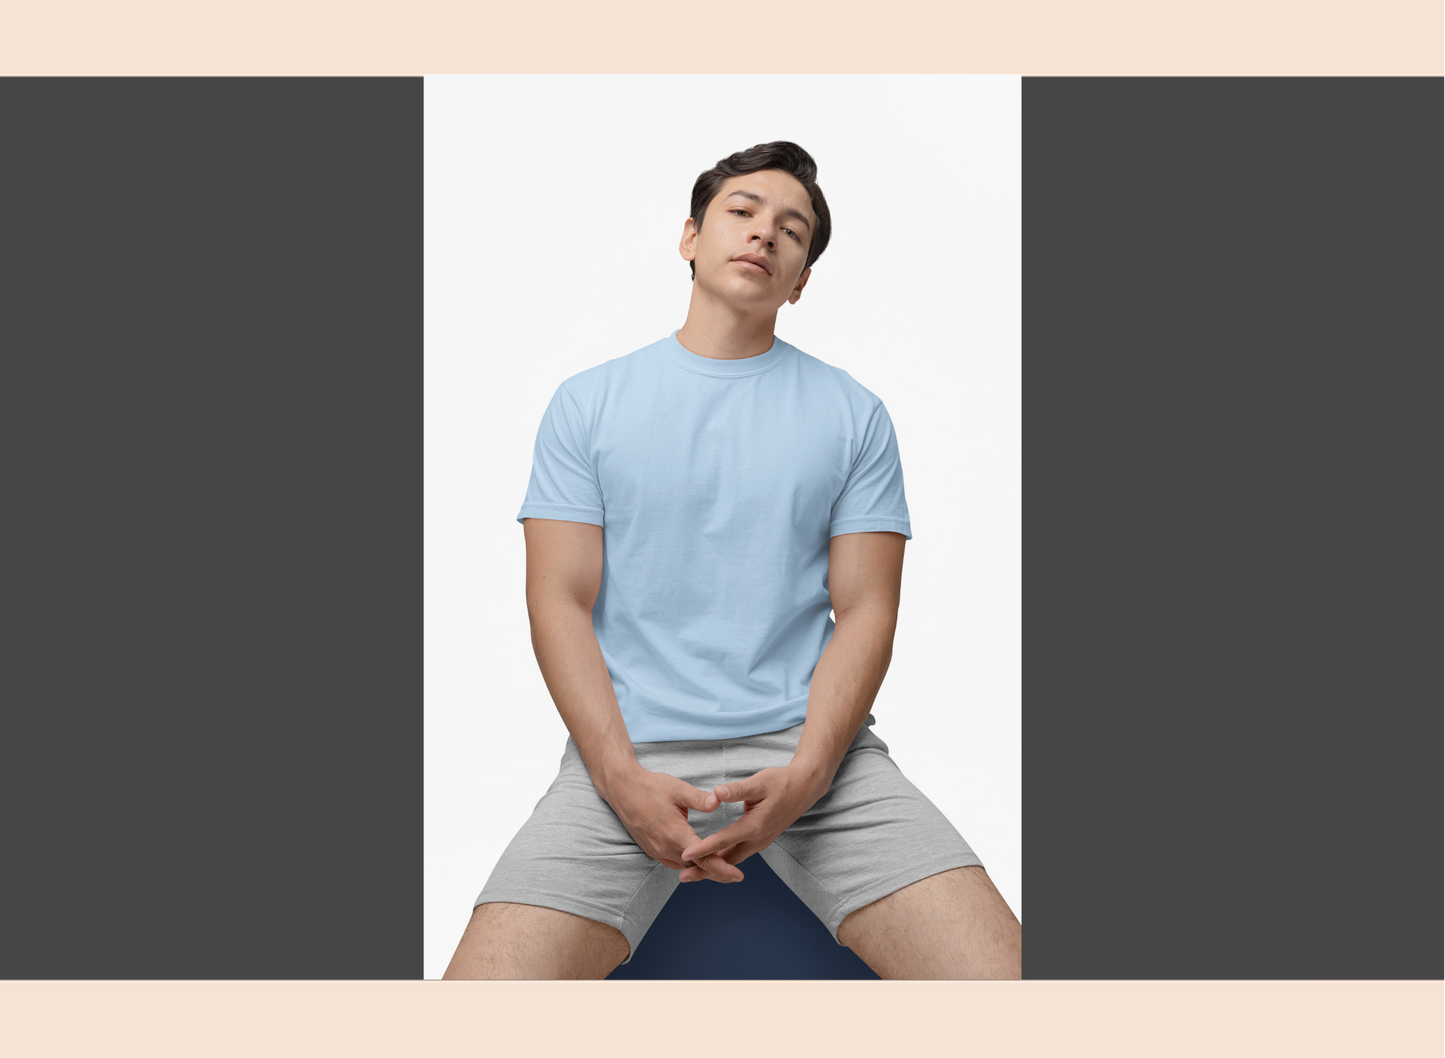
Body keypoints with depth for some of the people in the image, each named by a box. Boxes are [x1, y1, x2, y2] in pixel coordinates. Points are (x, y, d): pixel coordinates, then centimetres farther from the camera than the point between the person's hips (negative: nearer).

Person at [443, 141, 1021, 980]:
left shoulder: (854, 415, 10)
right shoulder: (589, 402, 9)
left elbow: (865, 612, 4)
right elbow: (561, 603, 3)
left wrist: (804, 775, -13)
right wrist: (623, 776, -12)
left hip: (812, 745, 1)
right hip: (630, 753, 0)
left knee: (999, 966, -18)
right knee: (489, 977, -22)